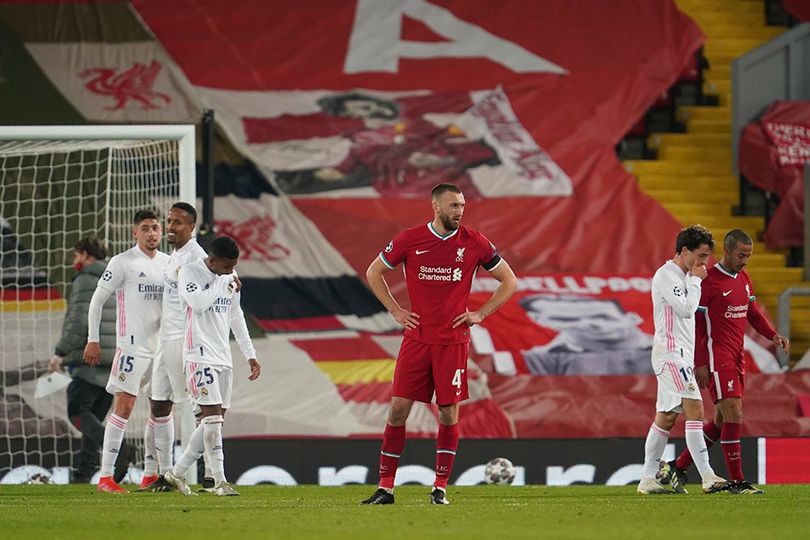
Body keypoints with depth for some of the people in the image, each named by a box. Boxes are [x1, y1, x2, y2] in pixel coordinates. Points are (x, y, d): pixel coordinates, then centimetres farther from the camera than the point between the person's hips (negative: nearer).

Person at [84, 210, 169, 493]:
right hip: (132, 343, -7)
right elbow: (97, 300, -4)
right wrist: (93, 340, -8)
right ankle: (106, 476, -10)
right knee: (124, 405, -12)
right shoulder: (123, 262, -7)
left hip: (162, 345, 7)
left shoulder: (168, 263, 11)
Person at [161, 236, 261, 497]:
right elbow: (197, 303, -25)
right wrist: (224, 286, -12)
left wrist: (250, 355, 22)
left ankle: (177, 473, 15)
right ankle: (220, 481, -12)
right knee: (213, 416, -13)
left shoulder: (229, 278, 14)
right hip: (200, 355, -8)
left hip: (223, 358, 8)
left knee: (214, 421, 6)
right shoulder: (190, 272, -7)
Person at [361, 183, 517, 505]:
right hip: (417, 338, 0)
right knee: (398, 409, -3)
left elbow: (509, 282, 10)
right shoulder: (409, 240, -1)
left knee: (449, 413, -1)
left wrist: (480, 314, 1)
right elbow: (374, 273, 14)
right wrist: (395, 311, 5)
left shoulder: (474, 243, 0)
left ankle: (440, 488, 9)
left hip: (453, 341, 0)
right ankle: (385, 488, 3)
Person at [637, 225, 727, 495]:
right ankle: (707, 476, -24)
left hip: (681, 355, 10)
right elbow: (686, 309, -19)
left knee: (666, 417, 9)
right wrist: (696, 280, -8)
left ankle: (648, 479, 11)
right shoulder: (666, 275, -11)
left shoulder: (683, 276, 20)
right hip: (671, 353, -10)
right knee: (694, 408, -18)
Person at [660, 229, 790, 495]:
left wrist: (773, 335, 3)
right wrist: (699, 365, -15)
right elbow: (694, 324, -12)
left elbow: (753, 314, 22)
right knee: (733, 416, -13)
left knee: (723, 422, 11)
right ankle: (737, 482, -9)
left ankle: (678, 466, 21)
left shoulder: (744, 279, 13)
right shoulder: (708, 281, -12)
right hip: (717, 358, -9)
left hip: (736, 359, 9)